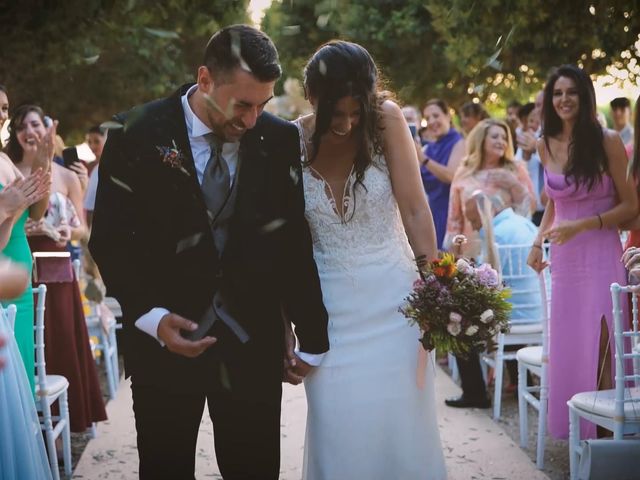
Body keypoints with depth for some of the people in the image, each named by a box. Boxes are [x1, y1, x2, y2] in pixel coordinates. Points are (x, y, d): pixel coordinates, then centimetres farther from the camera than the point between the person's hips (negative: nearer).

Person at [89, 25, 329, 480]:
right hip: (163, 340, -1)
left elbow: (293, 242, 4)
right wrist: (150, 316, -18)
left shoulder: (280, 140, -2)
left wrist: (313, 338, 6)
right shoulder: (137, 136, -8)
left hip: (253, 343, 2)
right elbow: (111, 238, -4)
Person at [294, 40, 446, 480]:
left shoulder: (386, 120, -7)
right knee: (340, 434, 2)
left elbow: (415, 209, -6)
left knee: (400, 427, 3)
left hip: (392, 297, 0)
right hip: (330, 307, 1)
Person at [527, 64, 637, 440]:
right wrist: (538, 243, 11)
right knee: (566, 347, 7)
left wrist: (581, 225, -16)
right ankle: (573, 429, 18)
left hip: (601, 255, -5)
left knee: (599, 346, -4)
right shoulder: (546, 145, 8)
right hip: (564, 258, 5)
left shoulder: (608, 141, -7)